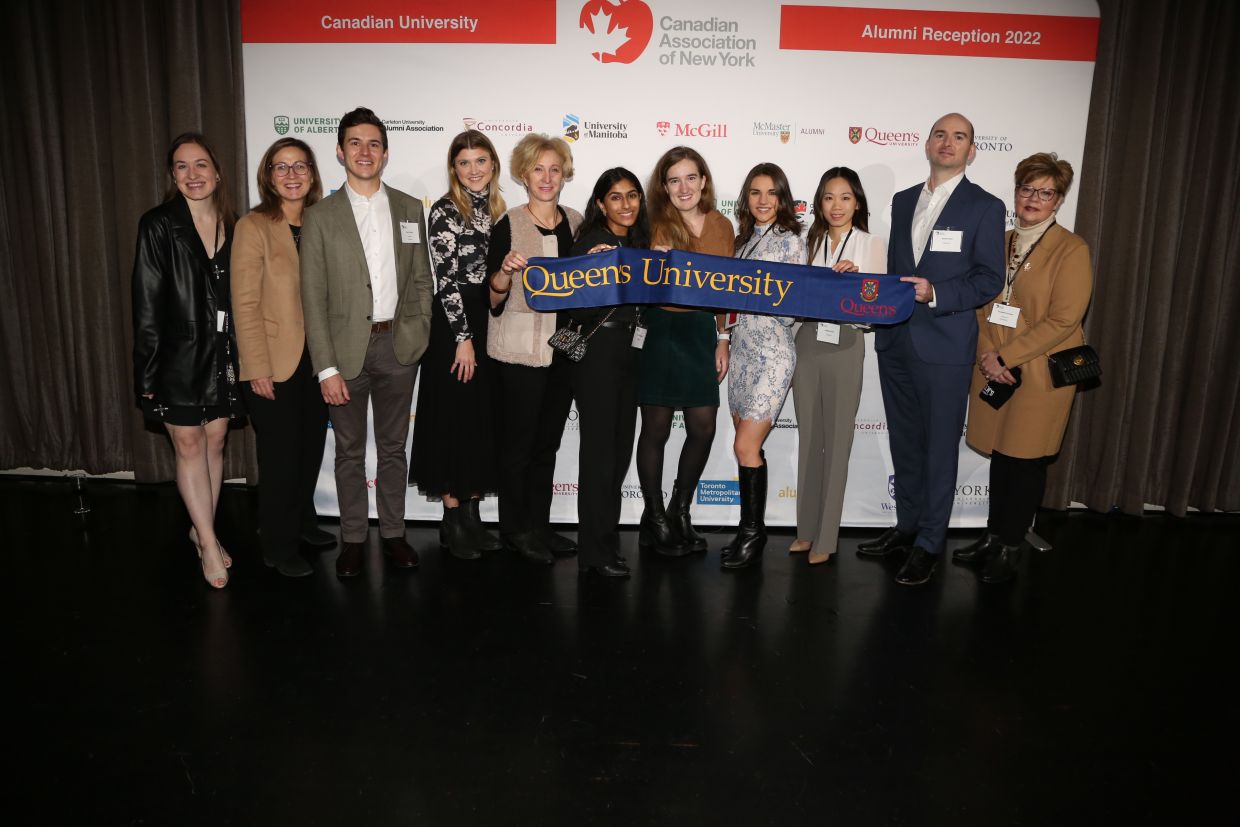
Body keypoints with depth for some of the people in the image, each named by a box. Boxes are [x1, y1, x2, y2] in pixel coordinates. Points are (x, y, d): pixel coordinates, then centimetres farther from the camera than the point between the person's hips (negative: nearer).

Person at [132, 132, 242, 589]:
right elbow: (147, 304, -7)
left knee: (214, 441, 10)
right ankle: (209, 542, 13)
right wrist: (148, 371, -10)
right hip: (178, 354, -3)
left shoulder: (233, 227, 6)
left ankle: (203, 530, 26)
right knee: (189, 444, 3)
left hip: (223, 353, 3)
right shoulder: (158, 225, -5)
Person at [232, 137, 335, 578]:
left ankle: (303, 521, 37)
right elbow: (245, 304, -12)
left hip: (315, 359, 5)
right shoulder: (254, 226, -8)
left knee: (311, 447, 16)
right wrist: (258, 369, -16)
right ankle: (279, 546, 21)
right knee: (280, 455, 5)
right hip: (274, 364, -5)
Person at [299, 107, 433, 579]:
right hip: (346, 348, -1)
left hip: (398, 346, 2)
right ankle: (352, 538, 24)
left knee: (393, 447, 13)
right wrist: (326, 368, -10)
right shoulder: (321, 217, -2)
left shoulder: (410, 210, 6)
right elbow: (313, 299, -5)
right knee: (350, 452, 10)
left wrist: (418, 333, -1)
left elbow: (422, 280, 10)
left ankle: (393, 532, 26)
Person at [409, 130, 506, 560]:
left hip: (491, 320, 7)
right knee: (455, 419, 0)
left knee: (485, 419, 9)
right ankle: (452, 520, 11)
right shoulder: (445, 210, -7)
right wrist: (463, 337, -17)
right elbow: (445, 278, -13)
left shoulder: (496, 209, 13)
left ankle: (471, 515, 20)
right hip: (454, 323, -7)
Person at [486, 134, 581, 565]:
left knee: (548, 442, 13)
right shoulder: (508, 226, -8)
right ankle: (515, 529, 19)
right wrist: (505, 271, -28)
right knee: (518, 442, 4)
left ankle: (539, 525, 25)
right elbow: (493, 298, -9)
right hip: (520, 349, -5)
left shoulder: (576, 223, 7)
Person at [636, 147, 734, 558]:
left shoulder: (722, 226, 7)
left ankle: (680, 513, 24)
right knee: (656, 427, 4)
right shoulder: (655, 224, -4)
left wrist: (723, 338, 9)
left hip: (701, 332, 4)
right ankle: (655, 518, 19)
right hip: (661, 331, -4)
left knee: (703, 428, 4)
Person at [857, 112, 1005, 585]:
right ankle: (907, 525, 29)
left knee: (939, 446, 2)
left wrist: (935, 293, -20)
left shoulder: (985, 207, -1)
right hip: (895, 340, 5)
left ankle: (930, 543, 14)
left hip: (945, 346, -5)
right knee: (904, 441, 14)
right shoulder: (902, 201, 15)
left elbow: (990, 279, -7)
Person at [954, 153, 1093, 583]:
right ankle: (993, 538, 25)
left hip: (1041, 374, -5)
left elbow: (1063, 320, -14)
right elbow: (982, 304, 10)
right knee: (1000, 455, 12)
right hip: (994, 370, 5)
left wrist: (1006, 357, -16)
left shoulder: (1071, 249, -7)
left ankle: (1009, 548, 17)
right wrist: (987, 355, -6)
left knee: (1026, 460, 4)